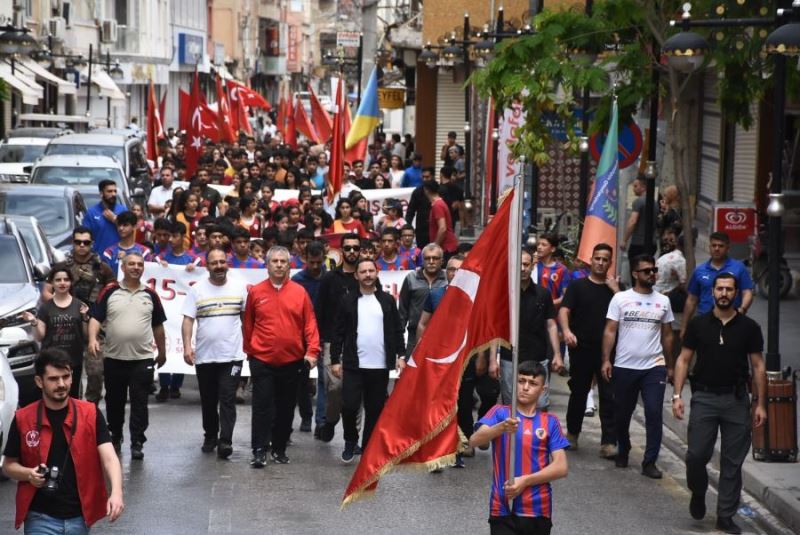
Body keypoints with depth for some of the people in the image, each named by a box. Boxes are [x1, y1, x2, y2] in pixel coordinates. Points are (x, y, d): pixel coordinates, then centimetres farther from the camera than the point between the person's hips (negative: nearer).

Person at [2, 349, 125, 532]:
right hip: (41, 517, -1)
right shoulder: (23, 419, -2)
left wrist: (116, 492, -31)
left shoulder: (91, 414, -3)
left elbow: (108, 457, -13)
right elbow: (8, 465, 8)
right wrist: (29, 474, -14)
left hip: (79, 516, 1)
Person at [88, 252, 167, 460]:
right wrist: (92, 339, -19)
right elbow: (96, 318, -3)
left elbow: (158, 326, 15)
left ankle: (137, 443, 1)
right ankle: (115, 438, 27)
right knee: (114, 401, 11)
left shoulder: (150, 295, 7)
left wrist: (162, 351, 17)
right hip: (114, 357, 0)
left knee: (139, 403, -2)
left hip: (142, 359, 0)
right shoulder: (110, 292, 1)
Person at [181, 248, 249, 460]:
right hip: (204, 356, 1)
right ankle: (210, 436, 26)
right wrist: (187, 346, -14)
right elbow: (188, 320, -4)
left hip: (232, 355, -1)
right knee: (208, 401, 12)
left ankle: (225, 440, -11)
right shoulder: (197, 290, 0)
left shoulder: (240, 287, 2)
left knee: (227, 399, -8)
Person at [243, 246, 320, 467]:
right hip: (262, 360, -1)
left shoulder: (299, 292, 1)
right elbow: (247, 325, 8)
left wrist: (312, 351, -8)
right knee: (262, 406, -5)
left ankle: (280, 449, 19)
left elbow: (310, 324, 1)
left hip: (291, 361, 1)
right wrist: (249, 351, 10)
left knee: (286, 408, 9)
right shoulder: (255, 292, 1)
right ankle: (259, 451, -4)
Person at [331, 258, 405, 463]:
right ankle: (350, 442, 14)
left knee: (375, 410, 6)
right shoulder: (348, 301, 3)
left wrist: (400, 355, 0)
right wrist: (335, 360, -2)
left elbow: (397, 330, 9)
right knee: (349, 406, -10)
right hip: (353, 365, -1)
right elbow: (338, 333, 3)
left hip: (380, 366, 1)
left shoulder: (387, 300, 7)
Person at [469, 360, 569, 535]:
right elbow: (474, 441, -14)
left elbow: (561, 467, -3)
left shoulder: (550, 421, 4)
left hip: (537, 511, 1)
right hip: (503, 509, -1)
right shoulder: (500, 413, 2)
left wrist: (525, 480, -15)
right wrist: (501, 428, -31)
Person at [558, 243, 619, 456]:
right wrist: (566, 331, -24)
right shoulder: (578, 286, 6)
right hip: (582, 349, 0)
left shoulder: (615, 288, 10)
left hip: (607, 350, 1)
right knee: (578, 393, 10)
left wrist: (615, 289, -10)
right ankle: (572, 433, 28)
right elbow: (564, 311, -6)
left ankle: (609, 443, -5)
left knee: (609, 396, -5)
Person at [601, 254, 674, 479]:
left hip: (654, 367, 1)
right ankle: (623, 451, 33)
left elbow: (667, 335, 14)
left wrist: (669, 364, 12)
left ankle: (650, 462, -5)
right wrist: (606, 360, -10)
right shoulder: (620, 298, 1)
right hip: (624, 367, -1)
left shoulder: (663, 301, 8)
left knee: (654, 413, -9)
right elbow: (610, 331, -2)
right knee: (622, 414, 11)